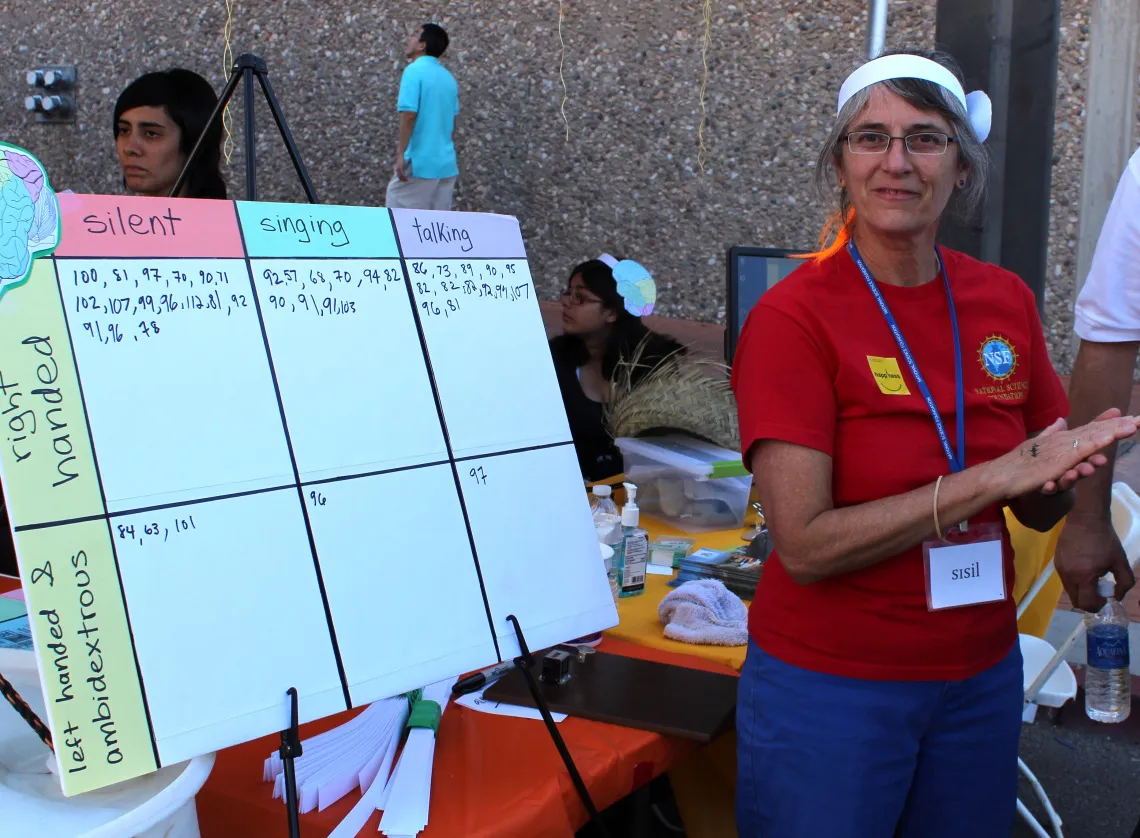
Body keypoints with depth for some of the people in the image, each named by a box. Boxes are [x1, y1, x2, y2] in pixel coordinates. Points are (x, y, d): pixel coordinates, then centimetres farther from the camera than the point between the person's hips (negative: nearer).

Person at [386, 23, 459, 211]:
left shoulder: (414, 71, -9)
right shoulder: (448, 78, 12)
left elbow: (409, 114, -18)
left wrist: (401, 152, -16)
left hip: (420, 162, -7)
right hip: (446, 163, 7)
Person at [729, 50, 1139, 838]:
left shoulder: (1006, 301, 0)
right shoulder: (793, 318, -15)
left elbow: (1041, 512, 9)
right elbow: (805, 544, -21)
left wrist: (1059, 473, -13)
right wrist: (991, 477, -23)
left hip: (983, 676, 5)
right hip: (831, 684, -4)